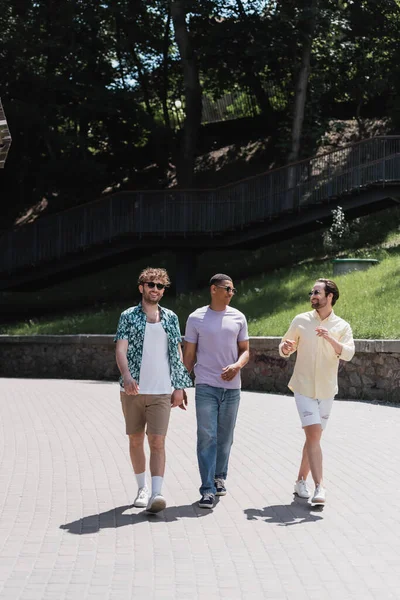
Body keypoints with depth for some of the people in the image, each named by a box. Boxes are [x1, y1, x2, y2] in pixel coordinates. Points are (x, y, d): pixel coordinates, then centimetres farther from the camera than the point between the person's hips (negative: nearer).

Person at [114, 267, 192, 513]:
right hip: (133, 390, 0)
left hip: (161, 391, 0)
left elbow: (177, 353, 13)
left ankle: (156, 494, -17)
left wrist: (179, 387, 7)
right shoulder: (128, 316, 2)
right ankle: (142, 488, 25)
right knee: (136, 440, 10)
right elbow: (121, 349, -8)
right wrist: (127, 376, -26)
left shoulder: (171, 318, 9)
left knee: (157, 441, -9)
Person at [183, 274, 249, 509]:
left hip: (231, 387, 3)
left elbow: (245, 350, 10)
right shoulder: (196, 318, 0)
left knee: (225, 438, 11)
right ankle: (208, 490, -7)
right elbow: (189, 354, 5)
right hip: (206, 386, -3)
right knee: (206, 437, -8)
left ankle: (219, 477, 29)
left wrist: (237, 366, -12)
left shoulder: (238, 318, 7)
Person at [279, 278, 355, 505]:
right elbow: (285, 348, 9)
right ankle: (320, 487, -18)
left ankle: (301, 481, 27)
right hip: (304, 388, -2)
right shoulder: (301, 321, -1)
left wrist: (330, 339, -33)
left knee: (314, 436, 11)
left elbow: (348, 354, -17)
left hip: (326, 391, 2)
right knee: (314, 434, -14)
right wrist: (285, 347, -15)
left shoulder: (342, 326, -2)